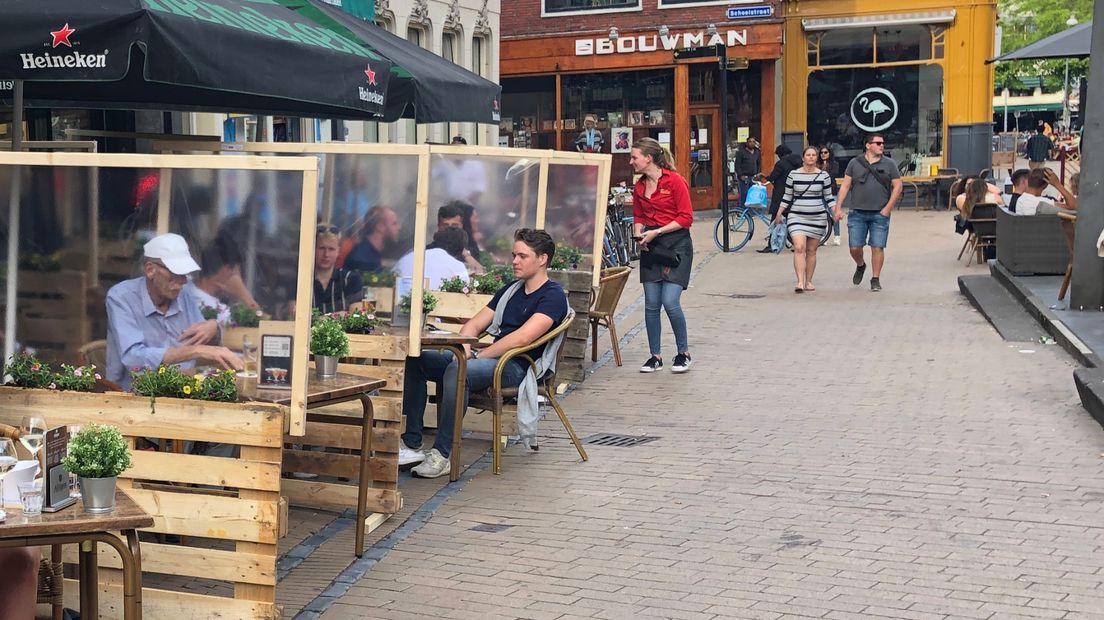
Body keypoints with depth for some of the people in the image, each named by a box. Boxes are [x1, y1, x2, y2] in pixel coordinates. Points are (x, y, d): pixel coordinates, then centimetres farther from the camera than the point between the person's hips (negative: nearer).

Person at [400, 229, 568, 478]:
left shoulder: (553, 296, -5)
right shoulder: (511, 289, 22)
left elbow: (522, 338, -18)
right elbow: (476, 324, 20)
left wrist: (479, 356, -15)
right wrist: (465, 347, -3)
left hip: (518, 367, -9)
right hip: (491, 359, 9)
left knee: (457, 370, -37)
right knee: (414, 360, -5)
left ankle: (441, 455, -32)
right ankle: (411, 444, -10)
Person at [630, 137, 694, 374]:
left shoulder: (674, 181, -11)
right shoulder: (639, 187, 9)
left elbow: (686, 217, -11)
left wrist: (656, 232, -16)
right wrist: (638, 233, -1)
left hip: (676, 244, -6)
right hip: (650, 247, 6)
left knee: (670, 302, -12)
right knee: (651, 305, 3)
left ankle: (683, 353, 7)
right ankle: (655, 356, 14)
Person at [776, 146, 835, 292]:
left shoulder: (824, 175, 4)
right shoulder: (793, 175, 2)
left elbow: (829, 197, 10)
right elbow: (787, 196, 9)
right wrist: (779, 214, 8)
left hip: (818, 217, 2)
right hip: (797, 217, -2)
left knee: (811, 250, 7)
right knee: (799, 248, -16)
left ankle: (808, 281, 16)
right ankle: (800, 282, -21)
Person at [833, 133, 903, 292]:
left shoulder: (889, 164, 5)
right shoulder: (854, 163, 6)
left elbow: (898, 186, 4)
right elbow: (845, 186, 6)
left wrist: (888, 208, -4)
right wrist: (838, 207, -2)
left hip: (880, 214, -1)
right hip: (857, 213, 1)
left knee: (877, 247, -2)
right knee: (854, 247, 1)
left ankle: (875, 279, 10)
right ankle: (860, 266, 32)